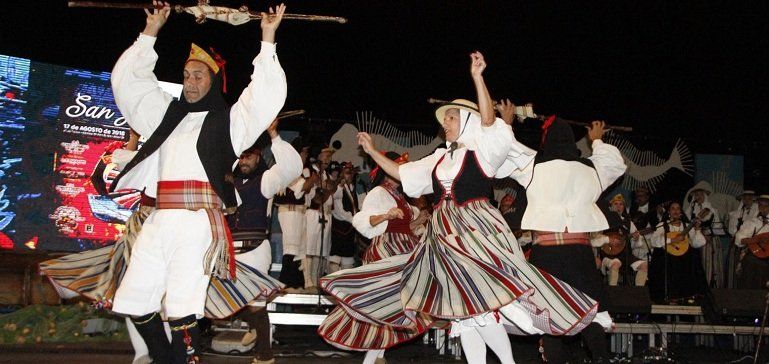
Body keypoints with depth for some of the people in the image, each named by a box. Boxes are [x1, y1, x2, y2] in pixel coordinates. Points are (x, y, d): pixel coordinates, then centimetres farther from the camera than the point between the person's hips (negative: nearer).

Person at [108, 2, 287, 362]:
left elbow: (267, 95, -2)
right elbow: (127, 81, 25)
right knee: (134, 302, 3)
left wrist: (268, 39, -2)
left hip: (199, 222, -5)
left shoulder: (230, 119, 11)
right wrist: (151, 30, 21)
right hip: (159, 221, 6)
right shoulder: (167, 113, 24)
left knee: (181, 307, -14)